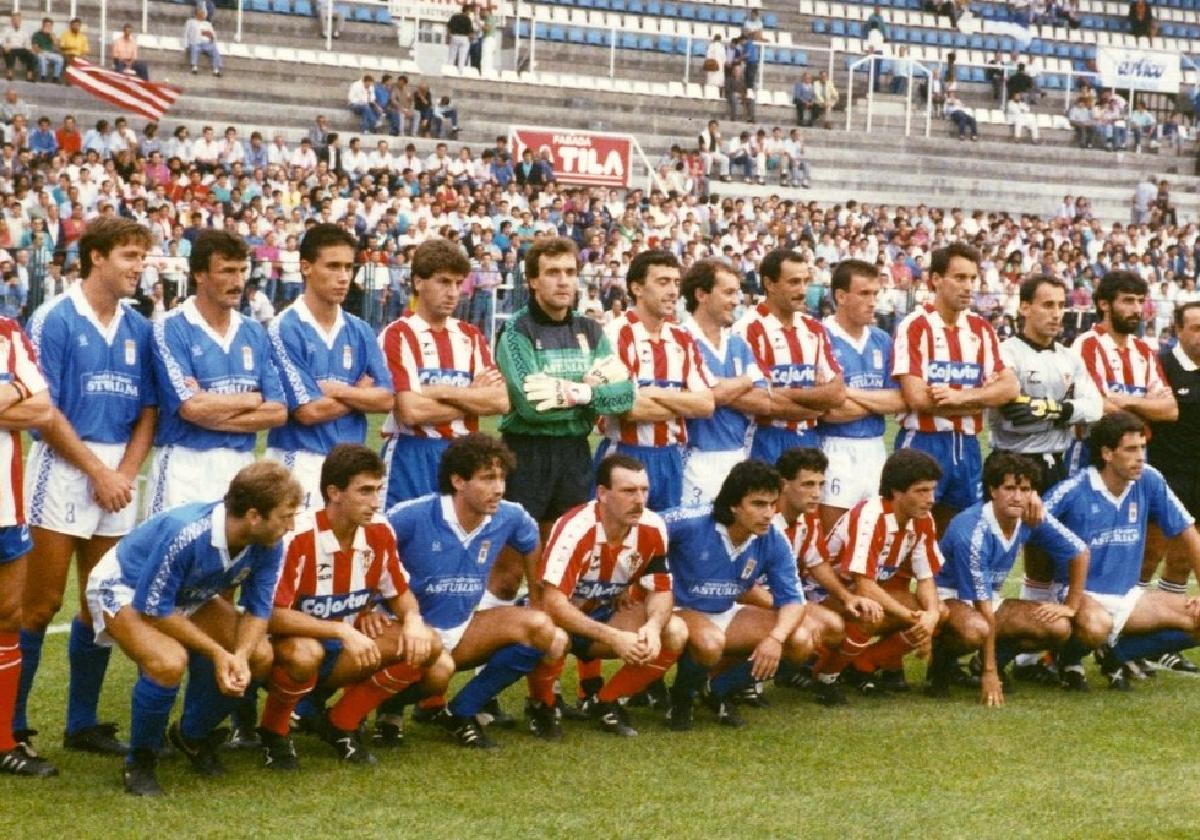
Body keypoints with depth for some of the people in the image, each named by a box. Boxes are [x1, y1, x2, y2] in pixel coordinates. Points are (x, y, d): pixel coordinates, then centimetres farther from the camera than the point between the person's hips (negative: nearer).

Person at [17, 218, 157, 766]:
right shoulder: (54, 320, -7)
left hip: (119, 476, 5)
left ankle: (83, 722, 18)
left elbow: (148, 411, 10)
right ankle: (11, 725, 4)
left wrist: (125, 473, -4)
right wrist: (98, 472, -11)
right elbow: (45, 412, -10)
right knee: (40, 604, -4)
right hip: (64, 468, -5)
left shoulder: (138, 328, 9)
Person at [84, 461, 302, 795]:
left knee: (260, 655, -10)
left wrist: (240, 655, -30)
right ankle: (140, 761, -9)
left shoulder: (268, 546, -20)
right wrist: (218, 651, -31)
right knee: (169, 661, -35)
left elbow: (257, 609, -11)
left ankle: (193, 736, 15)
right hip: (124, 588, -7)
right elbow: (153, 608, -31)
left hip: (189, 595, 7)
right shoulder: (183, 534, -39)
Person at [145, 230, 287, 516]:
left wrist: (212, 413, -8)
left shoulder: (255, 333, 10)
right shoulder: (171, 329, -6)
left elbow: (278, 412, 3)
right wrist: (251, 399, -1)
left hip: (242, 468, 5)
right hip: (185, 470, -5)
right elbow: (192, 408, -15)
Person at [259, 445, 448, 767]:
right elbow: (271, 615, -26)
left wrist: (413, 620, -16)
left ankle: (342, 723, 3)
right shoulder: (297, 538, -25)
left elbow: (399, 593, 8)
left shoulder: (379, 532, -6)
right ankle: (273, 733, -8)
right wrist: (343, 630, -33)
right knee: (304, 653, -40)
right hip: (294, 648, -6)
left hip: (344, 655, 6)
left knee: (426, 644, -13)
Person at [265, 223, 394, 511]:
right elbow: (309, 411, -12)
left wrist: (337, 390, -9)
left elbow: (385, 399, 3)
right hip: (300, 464, -5)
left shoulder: (360, 331, 10)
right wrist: (360, 391, 1)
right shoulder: (285, 329, -7)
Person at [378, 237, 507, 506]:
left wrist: (444, 391, -11)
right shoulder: (397, 335, -6)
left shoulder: (471, 336, 12)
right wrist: (473, 398, -3)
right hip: (412, 457, -5)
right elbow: (409, 411, -16)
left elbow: (501, 401, 1)